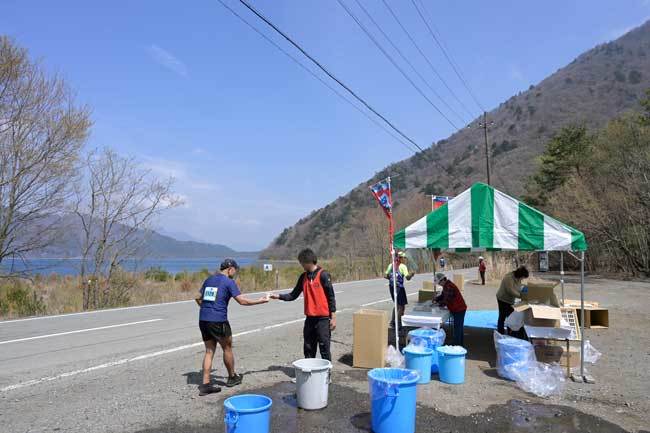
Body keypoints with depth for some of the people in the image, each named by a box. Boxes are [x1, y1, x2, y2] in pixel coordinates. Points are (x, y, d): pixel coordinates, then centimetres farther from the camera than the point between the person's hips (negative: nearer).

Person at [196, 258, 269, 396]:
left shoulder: (208, 280, 13)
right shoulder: (229, 282, -7)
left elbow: (198, 298, 17)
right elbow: (242, 301, -10)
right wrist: (260, 301, 1)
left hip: (203, 319, 6)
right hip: (219, 321, -6)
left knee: (209, 351, 11)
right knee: (227, 348, 12)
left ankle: (205, 384, 8)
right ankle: (232, 377, 28)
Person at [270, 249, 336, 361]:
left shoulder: (323, 275, -10)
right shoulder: (303, 277, 9)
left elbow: (331, 296, -9)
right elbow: (294, 295, 12)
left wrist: (333, 317, -11)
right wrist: (279, 296, -2)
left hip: (323, 318, -6)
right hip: (309, 318, 6)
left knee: (324, 347, -1)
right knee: (308, 348, 11)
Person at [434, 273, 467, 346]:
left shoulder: (449, 287, -24)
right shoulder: (446, 286, 10)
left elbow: (447, 300, -24)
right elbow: (442, 296, 17)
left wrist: (439, 304, -10)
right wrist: (435, 300, 2)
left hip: (459, 309, -11)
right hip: (459, 308, 11)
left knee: (457, 328, -6)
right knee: (459, 327, 19)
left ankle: (456, 345, -3)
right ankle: (460, 344, 29)